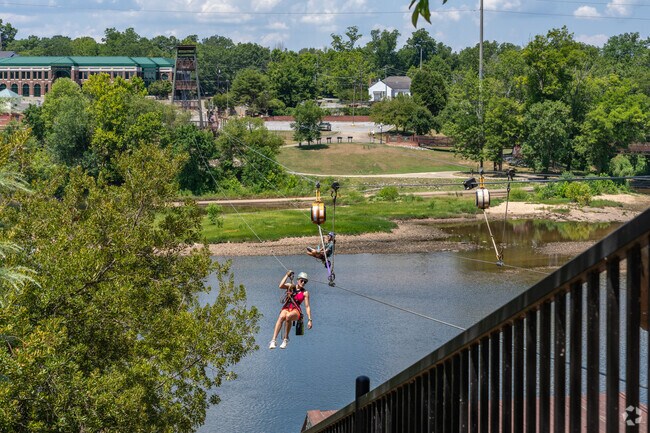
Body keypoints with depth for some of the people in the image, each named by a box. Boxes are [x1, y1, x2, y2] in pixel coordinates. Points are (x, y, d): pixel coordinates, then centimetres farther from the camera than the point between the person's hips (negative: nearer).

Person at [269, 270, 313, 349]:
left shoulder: (305, 293, 9)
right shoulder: (290, 286, 12)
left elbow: (307, 306, 4)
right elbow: (281, 286, -8)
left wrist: (309, 320, -3)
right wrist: (287, 275, -6)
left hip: (296, 311, -1)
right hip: (286, 308, 1)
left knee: (288, 316, -39)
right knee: (281, 317, -36)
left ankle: (286, 339, -27)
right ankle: (273, 341, -45)